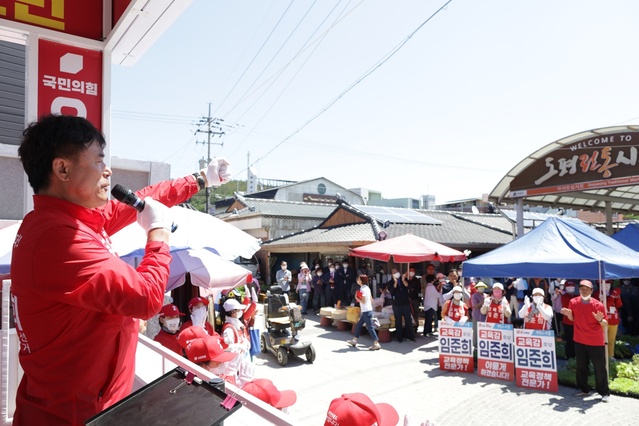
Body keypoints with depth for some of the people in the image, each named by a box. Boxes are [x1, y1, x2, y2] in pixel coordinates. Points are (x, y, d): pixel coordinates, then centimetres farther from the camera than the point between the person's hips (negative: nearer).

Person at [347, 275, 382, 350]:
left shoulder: (363, 289, -16)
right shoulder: (367, 288, 12)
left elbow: (363, 301, -19)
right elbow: (371, 299, 15)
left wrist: (357, 298, -7)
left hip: (366, 311, -10)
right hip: (366, 311, 10)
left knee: (370, 327, -7)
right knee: (358, 325, 16)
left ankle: (376, 344, -5)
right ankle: (354, 340, 26)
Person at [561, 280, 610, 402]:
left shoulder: (598, 305, -13)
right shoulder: (573, 302, -3)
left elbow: (605, 324, -7)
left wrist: (600, 320, -29)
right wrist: (568, 314, -12)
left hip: (596, 342, -3)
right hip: (579, 341, 3)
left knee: (600, 368, 3)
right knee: (581, 367, 12)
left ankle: (604, 392, 16)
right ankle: (584, 389, 26)